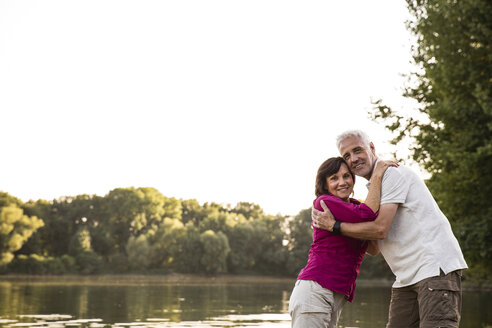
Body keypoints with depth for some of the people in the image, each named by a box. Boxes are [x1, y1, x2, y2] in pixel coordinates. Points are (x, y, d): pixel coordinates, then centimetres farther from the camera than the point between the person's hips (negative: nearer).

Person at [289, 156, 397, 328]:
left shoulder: (354, 206, 19)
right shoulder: (324, 201, -5)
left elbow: (373, 249, 15)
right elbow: (366, 215, -20)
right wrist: (377, 174, -10)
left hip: (337, 298, 8)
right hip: (314, 291, -8)